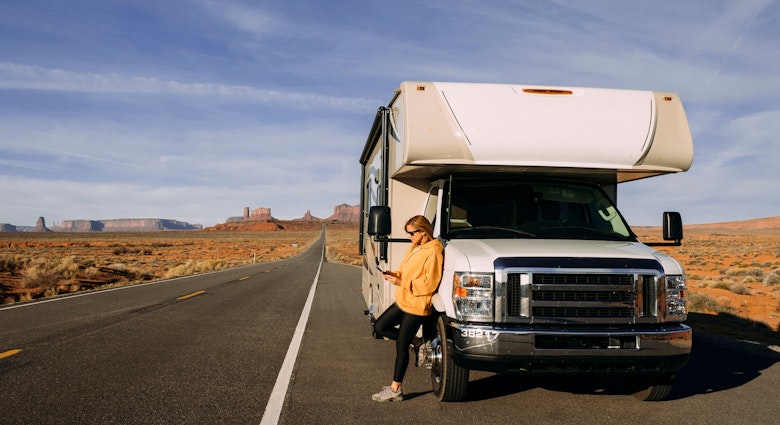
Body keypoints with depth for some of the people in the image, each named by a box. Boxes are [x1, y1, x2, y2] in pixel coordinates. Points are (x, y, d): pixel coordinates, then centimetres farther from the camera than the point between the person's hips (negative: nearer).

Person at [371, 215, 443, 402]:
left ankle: (395, 389, 8)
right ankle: (416, 343, 19)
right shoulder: (414, 248, 11)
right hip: (402, 301, 10)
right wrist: (394, 275, -1)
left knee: (401, 346, -3)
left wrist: (401, 282, -21)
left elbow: (429, 284, -21)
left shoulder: (433, 251, -18)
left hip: (417, 306, -10)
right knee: (379, 327, 11)